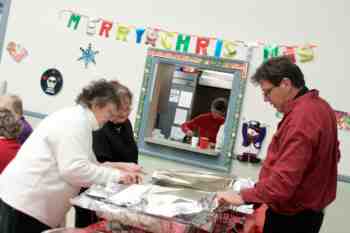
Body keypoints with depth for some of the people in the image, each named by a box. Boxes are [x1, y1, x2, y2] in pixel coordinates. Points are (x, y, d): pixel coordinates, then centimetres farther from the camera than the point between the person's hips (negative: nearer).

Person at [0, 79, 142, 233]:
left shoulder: (79, 119, 15)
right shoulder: (76, 121, -17)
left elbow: (86, 164, 17)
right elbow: (74, 169, -26)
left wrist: (120, 169, 6)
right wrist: (115, 176, -19)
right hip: (26, 200, -10)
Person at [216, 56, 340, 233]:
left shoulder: (302, 117, -27)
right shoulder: (318, 106, 7)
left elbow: (285, 179, -32)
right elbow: (332, 156, 20)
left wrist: (243, 197, -24)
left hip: (291, 217, -10)